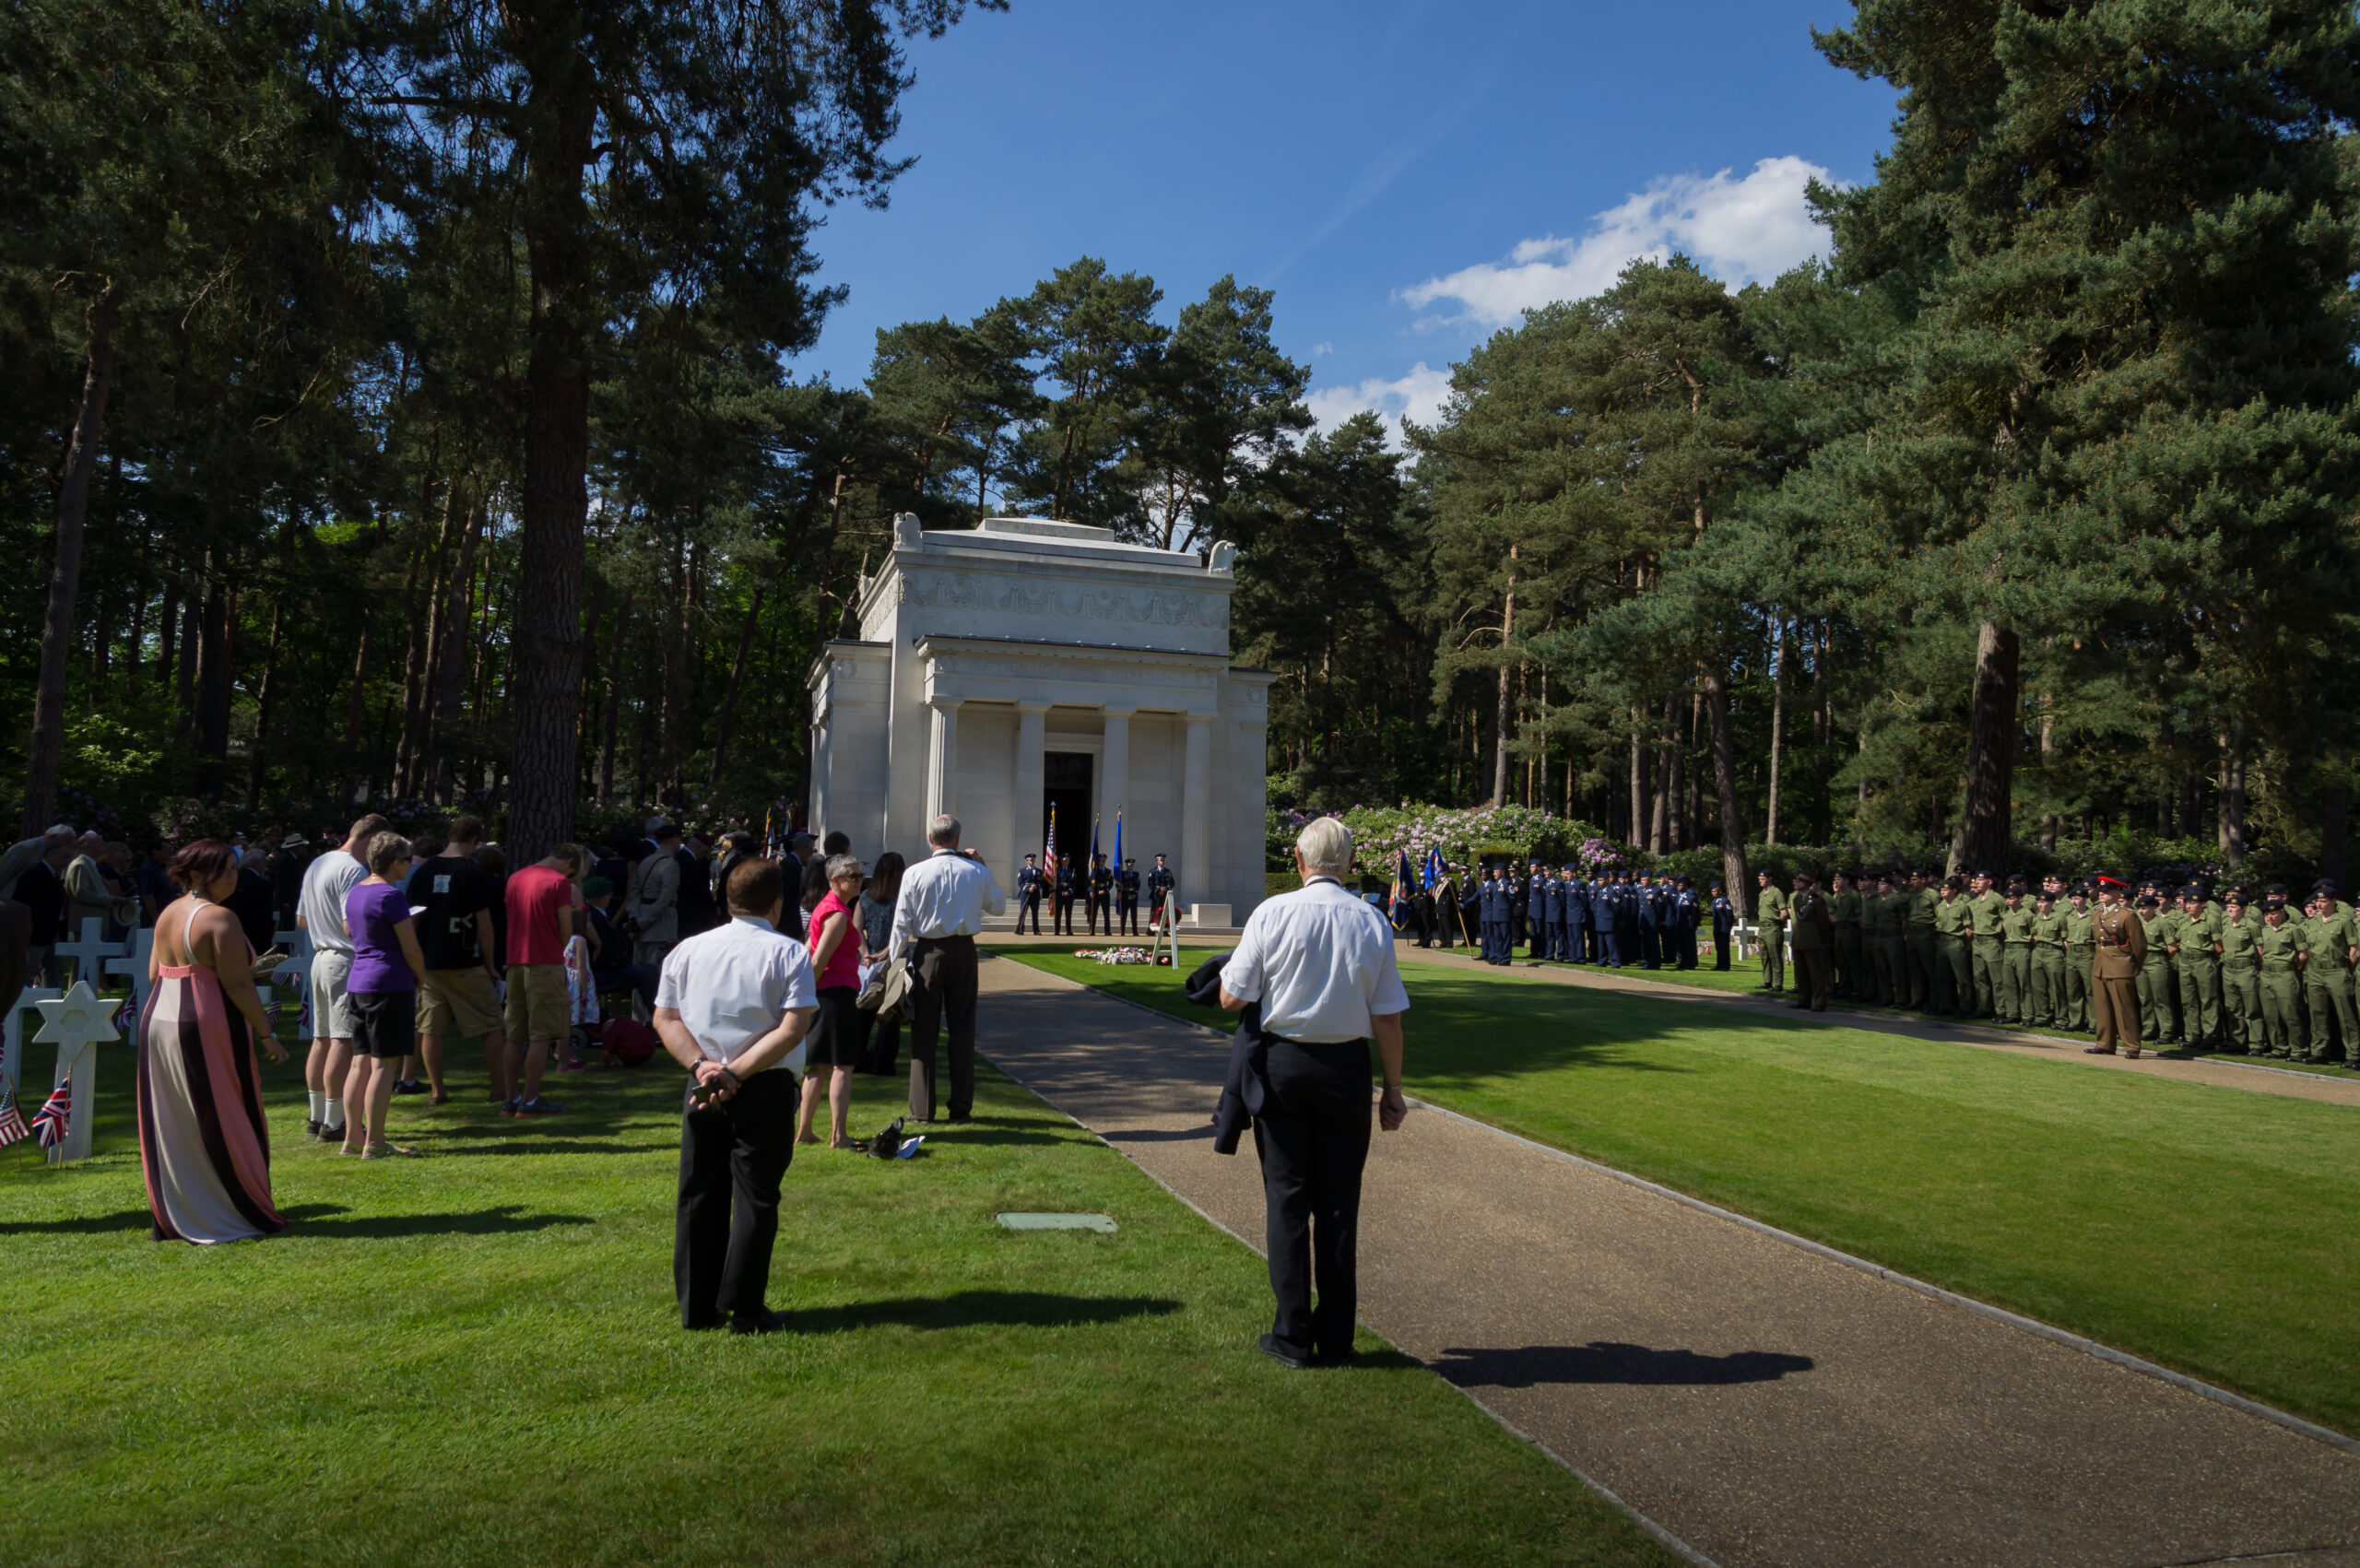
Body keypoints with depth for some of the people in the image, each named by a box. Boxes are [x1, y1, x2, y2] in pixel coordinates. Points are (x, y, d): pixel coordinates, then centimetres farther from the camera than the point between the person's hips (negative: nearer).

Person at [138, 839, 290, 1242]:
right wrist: (266, 1034, -14)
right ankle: (246, 1214, 10)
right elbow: (238, 986, -19)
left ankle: (170, 1219, 22)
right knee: (225, 1124, 2)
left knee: (171, 1129, 14)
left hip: (158, 1023, 8)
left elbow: (154, 975, 15)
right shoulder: (220, 919, -15)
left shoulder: (167, 914, 11)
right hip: (209, 1028, -8)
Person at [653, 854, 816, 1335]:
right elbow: (794, 1026, -15)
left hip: (702, 1090, 4)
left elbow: (665, 1018, 3)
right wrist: (737, 1072, -13)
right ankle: (745, 1309, 8)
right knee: (755, 1197, 5)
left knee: (698, 1195, 13)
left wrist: (701, 1064, -6)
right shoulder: (788, 952, -6)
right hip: (766, 1091, -4)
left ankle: (696, 1307, 20)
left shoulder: (689, 950, 6)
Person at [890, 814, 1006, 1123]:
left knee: (924, 1031, 6)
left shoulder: (914, 873, -7)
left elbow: (902, 922, -6)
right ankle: (961, 1107, 12)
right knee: (963, 1029, 8)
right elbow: (999, 906, 14)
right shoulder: (977, 872, -2)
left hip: (927, 952, -1)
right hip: (964, 951, 2)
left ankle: (922, 1109, 9)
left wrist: (896, 959, 3)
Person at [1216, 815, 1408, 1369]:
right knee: (1338, 1202, 11)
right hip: (1345, 1068, 1)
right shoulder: (1372, 923, -6)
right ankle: (1336, 1337, 20)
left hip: (1281, 1063, -1)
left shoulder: (1272, 913, -10)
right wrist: (1393, 1088, 7)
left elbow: (1231, 998, -8)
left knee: (1287, 1195, 9)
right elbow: (1388, 1018, -3)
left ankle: (1293, 1336, 14)